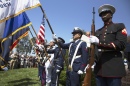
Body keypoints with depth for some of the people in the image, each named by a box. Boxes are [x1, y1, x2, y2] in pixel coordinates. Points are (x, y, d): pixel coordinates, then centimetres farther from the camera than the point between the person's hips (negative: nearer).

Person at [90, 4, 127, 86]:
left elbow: (121, 45, -10)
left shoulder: (120, 26, 6)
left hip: (114, 67, -4)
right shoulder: (98, 31, 21)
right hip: (99, 67, 5)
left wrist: (99, 42, -16)